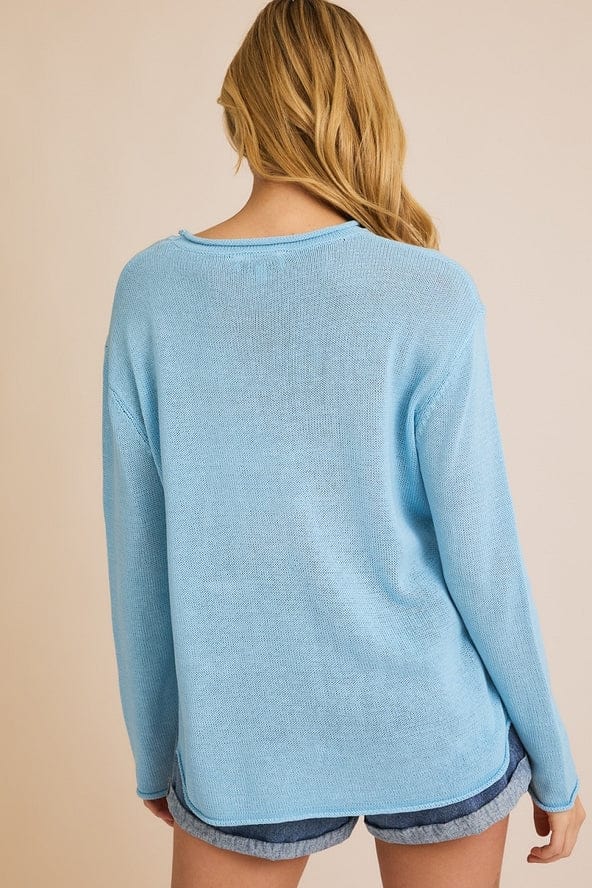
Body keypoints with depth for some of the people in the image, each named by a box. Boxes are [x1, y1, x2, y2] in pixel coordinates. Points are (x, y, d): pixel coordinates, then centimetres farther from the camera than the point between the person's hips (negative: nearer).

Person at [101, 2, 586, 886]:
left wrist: (154, 747, 11)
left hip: (245, 748, 1)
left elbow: (137, 546, -4)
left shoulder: (151, 290, -9)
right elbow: (480, 555, -11)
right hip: (435, 740, 0)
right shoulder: (432, 295, -15)